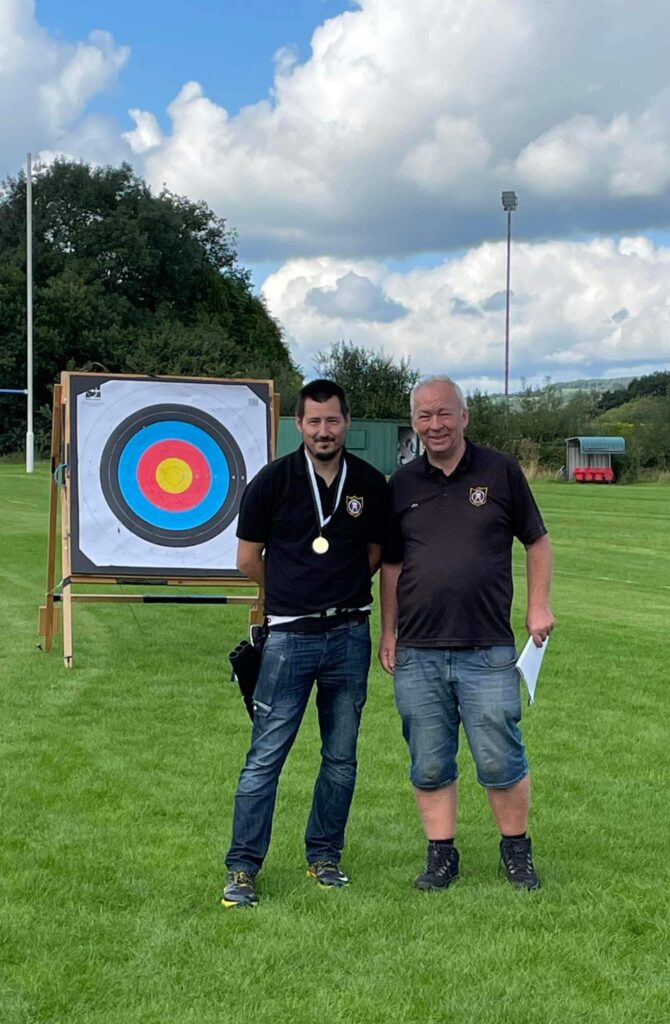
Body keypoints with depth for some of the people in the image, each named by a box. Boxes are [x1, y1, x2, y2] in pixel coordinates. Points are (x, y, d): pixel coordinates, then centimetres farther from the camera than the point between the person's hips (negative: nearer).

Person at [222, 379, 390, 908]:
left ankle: (325, 855, 25)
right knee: (265, 756, -2)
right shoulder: (273, 481, -3)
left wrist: (341, 591, 10)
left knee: (342, 757, 10)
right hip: (289, 636, -3)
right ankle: (243, 868, 5)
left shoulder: (371, 484, 3)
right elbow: (249, 558, 4)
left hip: (349, 634, 3)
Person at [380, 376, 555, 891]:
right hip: (417, 654, 2)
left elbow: (537, 540, 9)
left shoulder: (500, 471, 1)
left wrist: (539, 606, 1)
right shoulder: (402, 484, 8)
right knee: (430, 766, 8)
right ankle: (442, 857, 22)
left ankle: (517, 849, 22)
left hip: (488, 651, -2)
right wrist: (388, 631, 11)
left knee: (500, 760, 1)